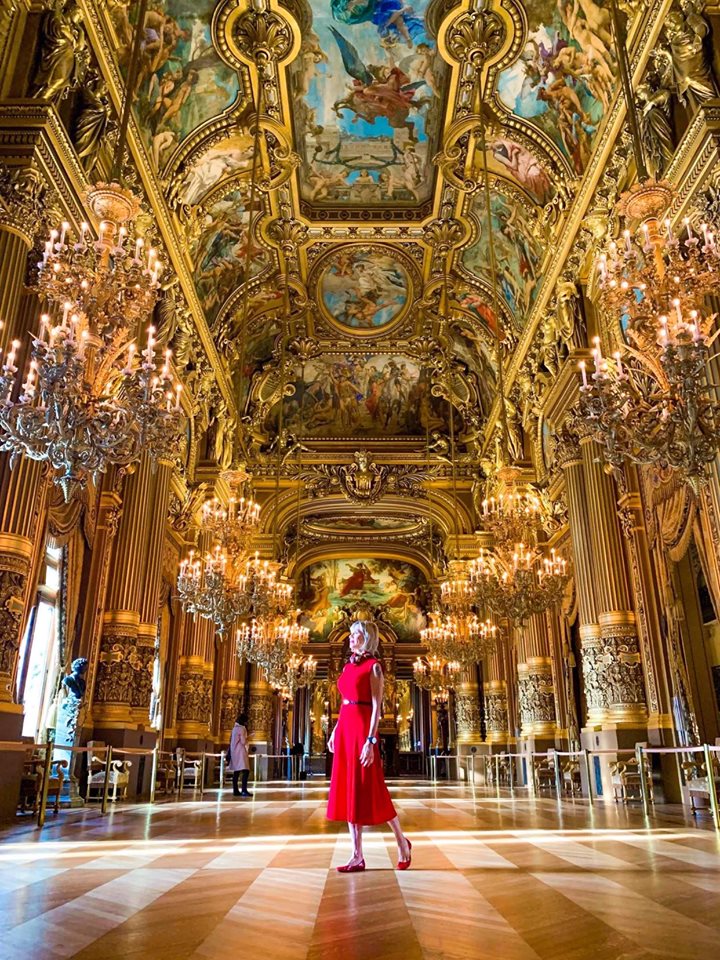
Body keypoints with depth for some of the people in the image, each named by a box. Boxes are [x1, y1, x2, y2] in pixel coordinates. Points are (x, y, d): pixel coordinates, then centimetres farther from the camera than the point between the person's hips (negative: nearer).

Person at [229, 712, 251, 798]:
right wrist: (247, 739, 2)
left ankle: (235, 791, 11)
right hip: (240, 752, -9)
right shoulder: (242, 728, -12)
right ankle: (244, 790, -20)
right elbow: (243, 742, -15)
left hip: (234, 752, 9)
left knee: (236, 771, 10)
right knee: (245, 771, -12)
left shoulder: (235, 728, 14)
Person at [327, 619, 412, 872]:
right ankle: (357, 856, 13)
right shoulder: (349, 666, 15)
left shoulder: (373, 666, -7)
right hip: (345, 728, 8)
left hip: (362, 728, -8)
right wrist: (335, 731, 16)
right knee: (348, 790, 7)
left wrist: (370, 740, -19)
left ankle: (402, 841, 18)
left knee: (369, 790, -2)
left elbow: (376, 706, -13)